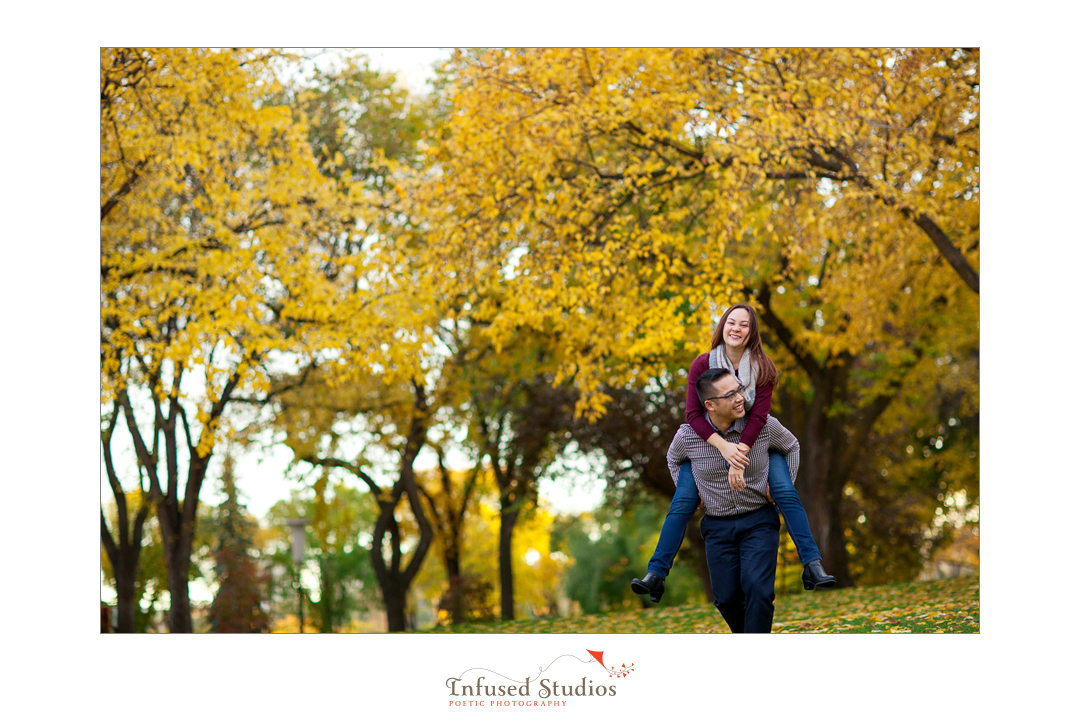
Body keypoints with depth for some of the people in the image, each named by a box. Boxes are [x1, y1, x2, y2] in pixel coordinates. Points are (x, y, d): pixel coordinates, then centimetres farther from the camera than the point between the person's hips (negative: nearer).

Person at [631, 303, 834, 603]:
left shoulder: (762, 368, -15)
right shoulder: (702, 364, -16)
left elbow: (759, 415, -22)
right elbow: (693, 414, -21)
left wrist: (740, 459, -34)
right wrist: (724, 447, -36)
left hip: (754, 440, 0)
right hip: (709, 439, 0)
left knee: (786, 493, -18)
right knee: (682, 502, -14)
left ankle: (812, 566, -15)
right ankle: (655, 575, -12)